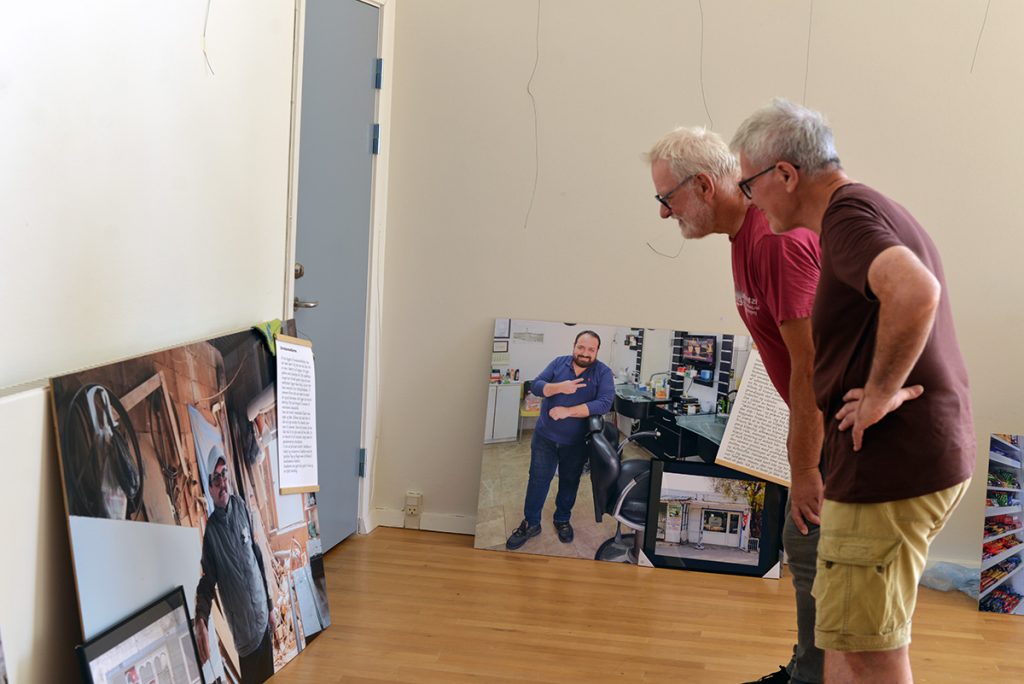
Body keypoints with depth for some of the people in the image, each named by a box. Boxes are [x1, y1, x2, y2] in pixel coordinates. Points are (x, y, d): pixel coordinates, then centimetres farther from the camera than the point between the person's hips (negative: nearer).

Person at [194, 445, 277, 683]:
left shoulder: (240, 507, 1)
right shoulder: (211, 531, -16)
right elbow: (206, 584, -14)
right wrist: (200, 620, -33)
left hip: (263, 618, 5)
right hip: (244, 632, -5)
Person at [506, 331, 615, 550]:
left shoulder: (603, 373, -11)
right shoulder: (559, 363, -4)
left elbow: (605, 403, -23)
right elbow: (535, 386, -8)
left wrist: (568, 411, -27)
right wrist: (559, 387, -28)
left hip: (576, 442, -1)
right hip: (545, 436, 1)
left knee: (569, 482, 16)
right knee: (538, 480, 7)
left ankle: (562, 520, 36)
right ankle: (531, 523, 19)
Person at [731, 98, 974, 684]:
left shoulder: (848, 216, -16)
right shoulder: (882, 211, 17)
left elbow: (915, 291, -36)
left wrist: (882, 391, -24)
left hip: (891, 465, -10)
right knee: (845, 636, 20)